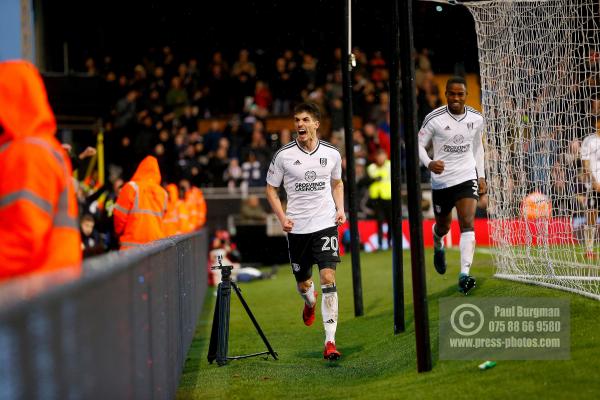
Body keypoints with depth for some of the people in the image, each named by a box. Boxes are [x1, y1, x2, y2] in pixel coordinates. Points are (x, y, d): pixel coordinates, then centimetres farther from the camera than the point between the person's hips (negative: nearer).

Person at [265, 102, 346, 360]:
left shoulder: (331, 153, 2)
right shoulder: (284, 155, -4)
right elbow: (271, 188, 6)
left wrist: (340, 209, 4)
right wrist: (282, 217, -7)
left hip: (326, 223, -1)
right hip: (297, 228, 1)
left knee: (328, 278, -15)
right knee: (303, 283, 12)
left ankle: (330, 341, -15)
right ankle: (310, 303, 52)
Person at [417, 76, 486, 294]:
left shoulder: (476, 118, 1)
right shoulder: (434, 118, -10)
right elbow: (419, 144, -4)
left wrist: (481, 176, 16)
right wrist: (429, 163, -23)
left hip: (467, 178, 1)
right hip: (441, 180, -1)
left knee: (467, 223, -17)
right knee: (443, 226, 15)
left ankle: (464, 275, -24)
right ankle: (438, 244, 54)